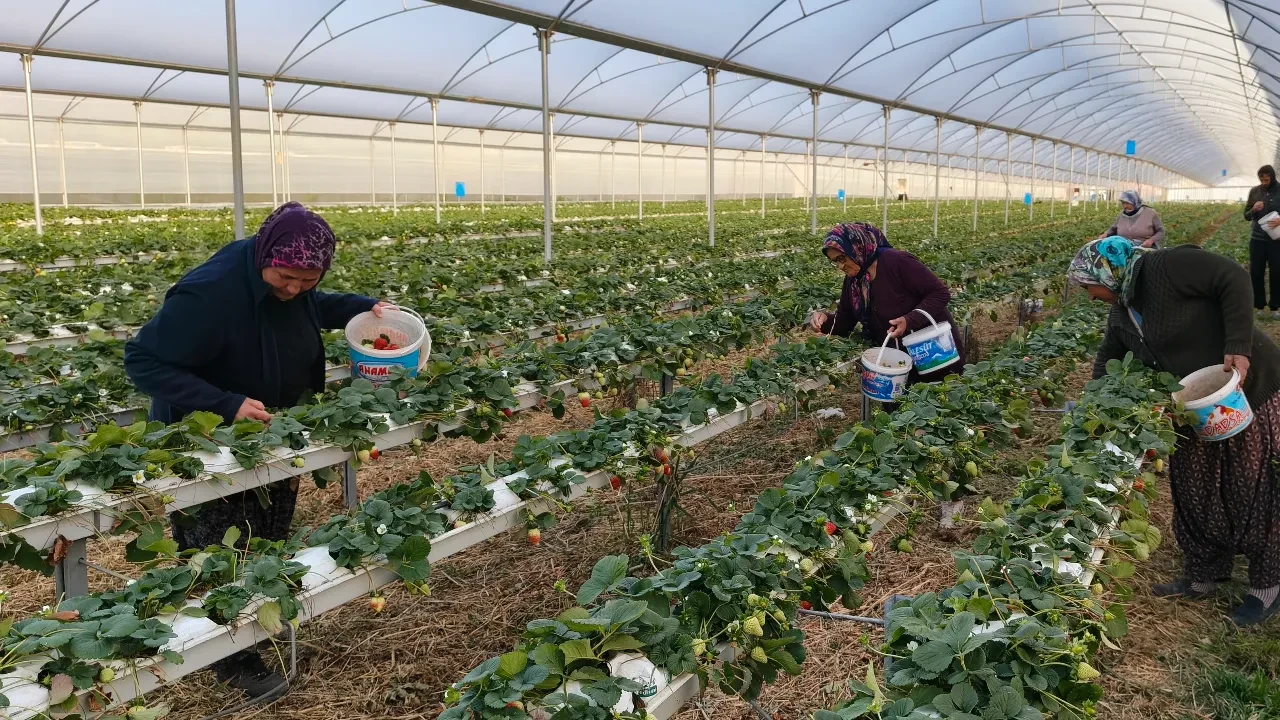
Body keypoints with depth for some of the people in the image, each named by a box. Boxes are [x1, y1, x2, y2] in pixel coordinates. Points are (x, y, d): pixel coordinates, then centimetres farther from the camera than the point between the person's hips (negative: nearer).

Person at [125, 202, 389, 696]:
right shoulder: (209, 293, -35)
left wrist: (363, 308, -3)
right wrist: (226, 405, -39)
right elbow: (142, 360, -31)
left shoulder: (291, 284, -11)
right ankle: (232, 658, 21)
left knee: (269, 545, 20)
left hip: (274, 436, 8)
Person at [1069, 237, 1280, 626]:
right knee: (1193, 492, 12)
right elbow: (1108, 359, 19)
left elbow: (1234, 279, -23)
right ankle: (1203, 577, 27)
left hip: (1248, 388, -8)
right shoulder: (1121, 313, 7)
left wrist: (1238, 348, -28)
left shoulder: (1168, 266, -19)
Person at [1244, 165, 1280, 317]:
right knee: (1256, 273, 5)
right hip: (1257, 239, 2)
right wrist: (1253, 210, -14)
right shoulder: (1254, 192, 2)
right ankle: (1259, 306, 15)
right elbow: (1246, 216, 7)